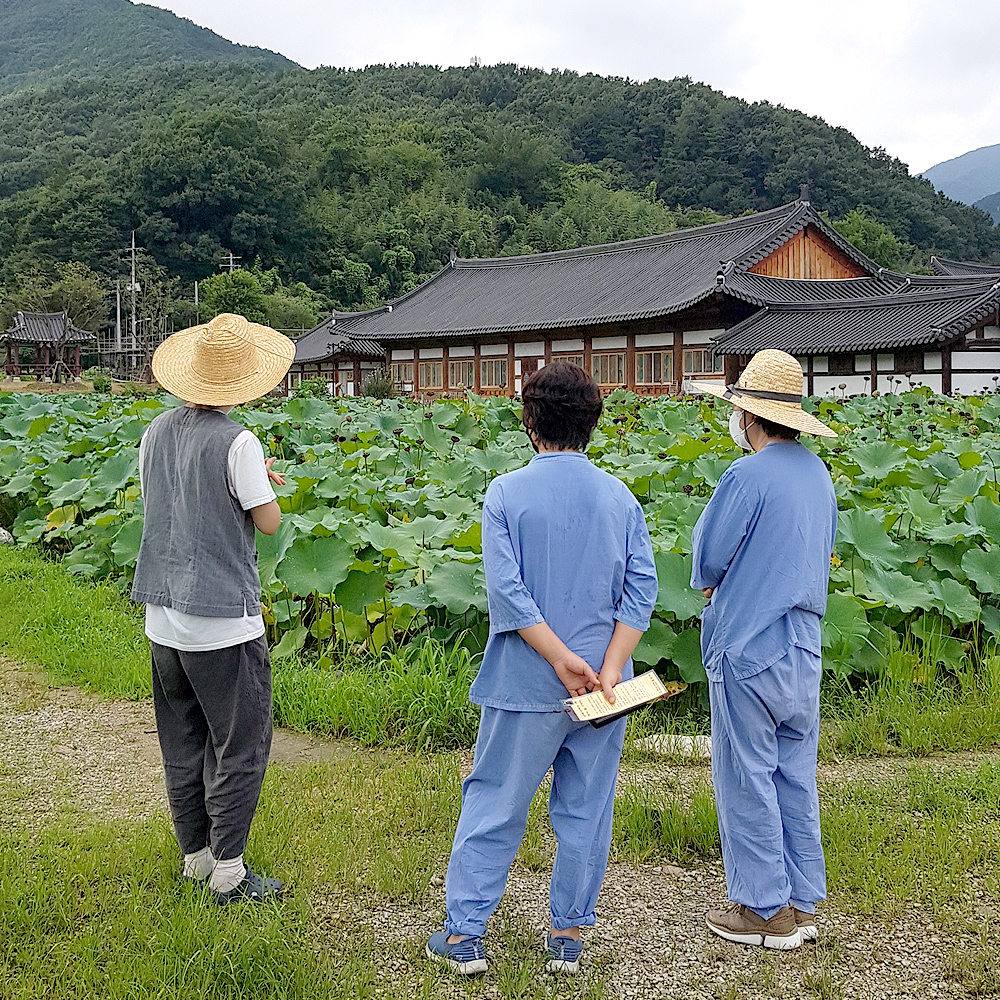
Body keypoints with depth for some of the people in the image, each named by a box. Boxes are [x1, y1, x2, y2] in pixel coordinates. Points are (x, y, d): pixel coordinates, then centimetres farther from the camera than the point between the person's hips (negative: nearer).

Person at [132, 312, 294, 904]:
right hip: (223, 619, -7)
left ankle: (196, 856, 28)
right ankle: (228, 873, 9)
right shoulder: (237, 443, -17)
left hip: (164, 617, 7)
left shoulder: (158, 433, 4)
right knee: (240, 745, 4)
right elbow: (269, 521, -11)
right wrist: (262, 483, 9)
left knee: (183, 743, 16)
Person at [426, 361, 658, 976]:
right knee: (585, 812, 13)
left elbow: (507, 590, -15)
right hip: (602, 686, 2)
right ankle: (570, 936, 23)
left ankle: (465, 933, 17)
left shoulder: (506, 493, -7)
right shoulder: (621, 497, 1)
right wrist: (608, 670, -11)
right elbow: (642, 588, -6)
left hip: (526, 686, -2)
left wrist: (561, 660, -12)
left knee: (493, 805, 10)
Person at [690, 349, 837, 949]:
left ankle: (764, 910, 12)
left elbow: (707, 566, -11)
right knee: (796, 775, 14)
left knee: (747, 777, 3)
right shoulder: (818, 473, 8)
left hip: (748, 649, -8)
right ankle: (802, 903, 23)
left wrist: (711, 584, 12)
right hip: (805, 646, 8)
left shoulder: (746, 476, -17)